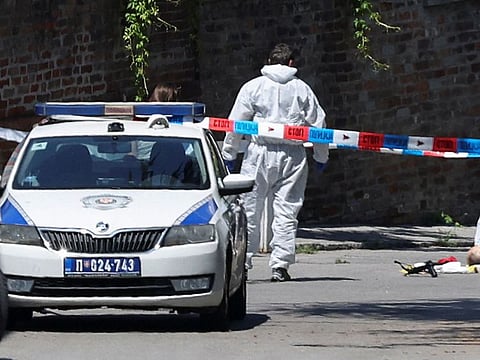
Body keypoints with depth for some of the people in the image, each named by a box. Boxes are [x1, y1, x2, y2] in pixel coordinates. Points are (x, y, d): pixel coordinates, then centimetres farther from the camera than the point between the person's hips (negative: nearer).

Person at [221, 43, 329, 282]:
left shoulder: (253, 87, 4)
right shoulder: (302, 89, 8)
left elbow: (236, 123, 2)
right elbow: (318, 125, 9)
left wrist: (229, 154, 10)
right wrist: (321, 157, 20)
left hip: (260, 154, -1)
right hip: (293, 155, 1)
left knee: (250, 210, 5)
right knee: (286, 212, 2)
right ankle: (280, 265, -3)